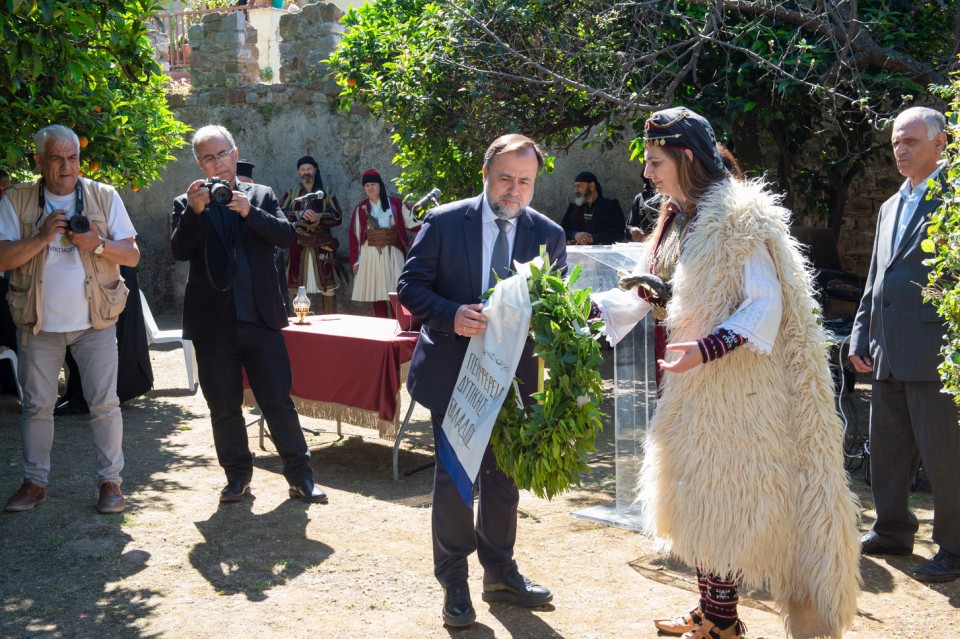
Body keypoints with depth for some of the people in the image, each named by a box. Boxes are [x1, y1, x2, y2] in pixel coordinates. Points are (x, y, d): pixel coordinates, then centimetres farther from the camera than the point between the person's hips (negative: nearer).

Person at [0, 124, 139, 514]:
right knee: (36, 404, 9)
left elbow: (132, 255, -1)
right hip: (39, 322, 1)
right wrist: (42, 237, -20)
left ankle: (110, 480, 12)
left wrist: (97, 244, -19)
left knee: (104, 404, 1)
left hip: (95, 321, -1)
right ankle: (34, 481, 21)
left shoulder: (104, 197, 0)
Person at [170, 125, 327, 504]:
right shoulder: (186, 204, 7)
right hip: (213, 323, 1)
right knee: (223, 407, 9)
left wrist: (250, 212, -18)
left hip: (260, 317, 0)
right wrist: (194, 212, -21)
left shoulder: (262, 196, 10)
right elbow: (179, 251, -7)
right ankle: (237, 475, 23)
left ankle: (300, 476, 9)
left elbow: (287, 235, -4)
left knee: (278, 399, 2)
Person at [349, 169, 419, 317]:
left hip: (392, 254, -1)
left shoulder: (395, 204, 6)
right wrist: (355, 260, 1)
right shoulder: (361, 209, 7)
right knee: (376, 294, 0)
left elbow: (411, 222, 5)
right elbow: (355, 235, 6)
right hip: (371, 255, 1)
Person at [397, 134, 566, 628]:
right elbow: (410, 286, -7)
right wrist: (451, 315, -25)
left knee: (504, 476, 15)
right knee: (454, 476, 4)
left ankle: (499, 573, 31)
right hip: (454, 372, -3)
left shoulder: (548, 234, 0)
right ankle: (453, 582, 19)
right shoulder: (444, 222, -7)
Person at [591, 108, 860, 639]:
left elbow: (768, 304, -20)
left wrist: (709, 348, -30)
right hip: (690, 386, 9)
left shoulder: (738, 219, -15)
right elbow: (648, 299, 13)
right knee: (695, 500, 14)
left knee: (719, 500, -1)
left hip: (730, 386, -9)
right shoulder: (677, 221, 12)